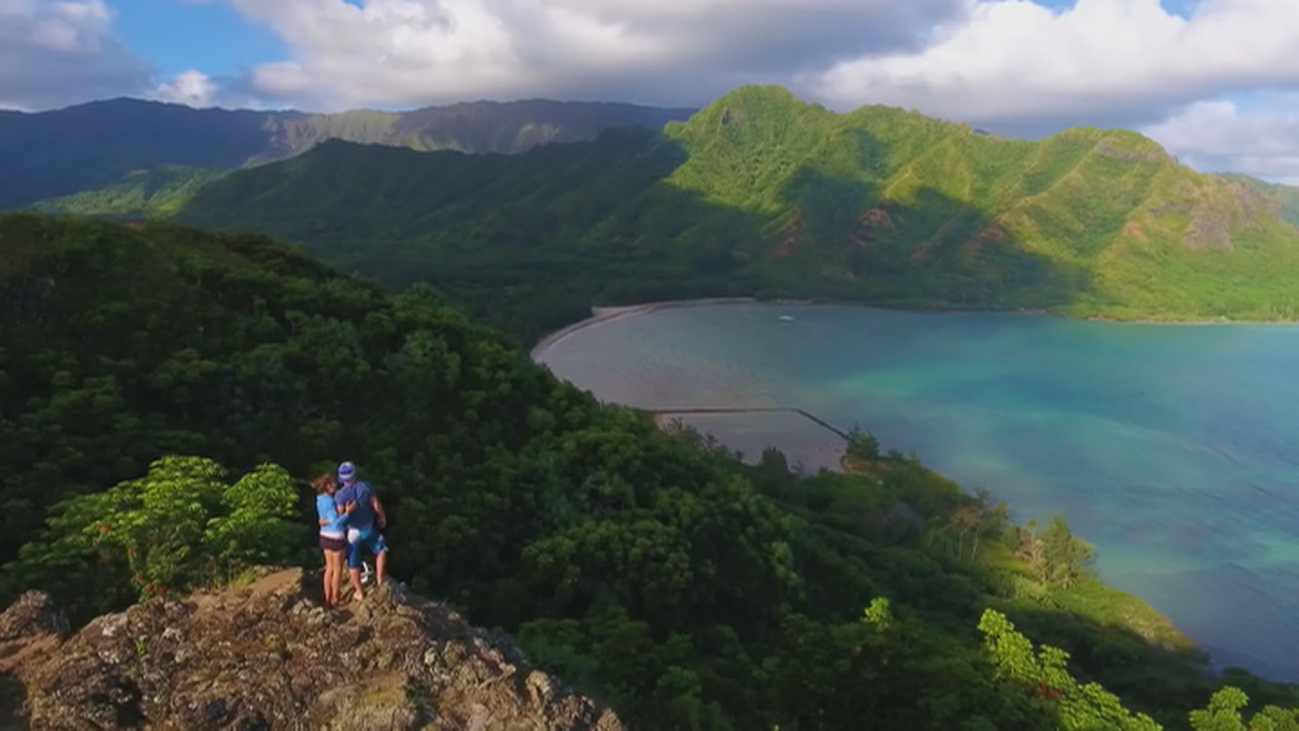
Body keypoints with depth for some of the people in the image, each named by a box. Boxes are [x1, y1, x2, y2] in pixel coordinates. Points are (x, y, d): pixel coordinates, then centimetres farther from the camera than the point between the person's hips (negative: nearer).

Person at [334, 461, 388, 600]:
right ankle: (379, 578, 22)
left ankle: (359, 592, 24)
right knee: (381, 550, 27)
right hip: (369, 529, 2)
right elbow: (376, 505, -3)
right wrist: (382, 518, 14)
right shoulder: (365, 486, -10)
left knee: (353, 564, 13)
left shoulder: (340, 494, -19)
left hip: (352, 532, -2)